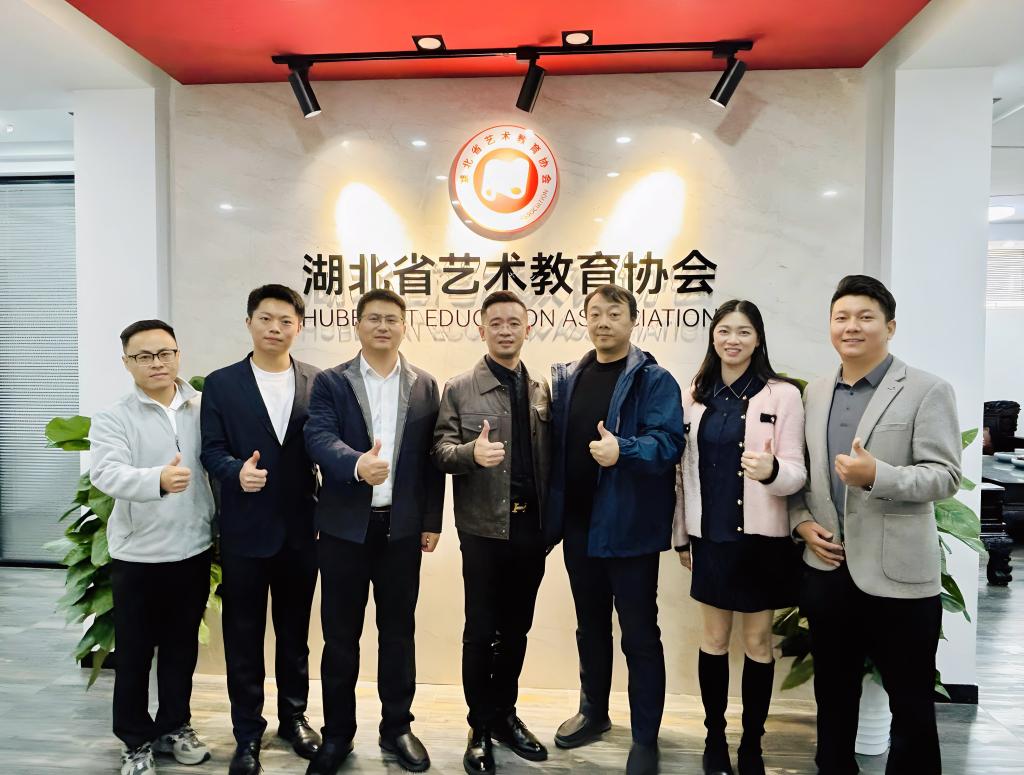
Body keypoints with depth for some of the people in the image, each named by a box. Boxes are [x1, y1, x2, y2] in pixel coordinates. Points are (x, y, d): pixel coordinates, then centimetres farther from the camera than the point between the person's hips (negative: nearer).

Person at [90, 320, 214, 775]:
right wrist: (158, 479, -43)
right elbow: (108, 474, -23)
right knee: (135, 653, 12)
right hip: (137, 555, -2)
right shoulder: (113, 419, -8)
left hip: (194, 549, 3)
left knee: (182, 646, 17)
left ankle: (174, 727, 36)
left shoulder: (205, 408, 0)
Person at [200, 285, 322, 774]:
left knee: (295, 630, 17)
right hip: (244, 530, -1)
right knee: (243, 634, 11)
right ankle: (247, 732, 27)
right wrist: (238, 471, -24)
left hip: (301, 529, 1)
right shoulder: (221, 384, 0)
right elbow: (211, 451, -4)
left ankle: (294, 716, 36)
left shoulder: (319, 382, 2)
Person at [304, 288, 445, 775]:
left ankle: (397, 728, 30)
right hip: (344, 527, -1)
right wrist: (357, 465, -35)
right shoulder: (330, 382, 1)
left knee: (398, 631, 13)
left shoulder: (425, 386, 6)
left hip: (402, 528, 1)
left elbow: (431, 457, 5)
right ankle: (337, 733, 28)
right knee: (340, 635, 10)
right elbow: (319, 437, -15)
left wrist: (432, 522, 2)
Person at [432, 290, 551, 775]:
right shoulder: (460, 389, -3)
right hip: (484, 528, -3)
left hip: (531, 527, 4)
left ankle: (504, 715, 34)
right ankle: (480, 728, 24)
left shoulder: (541, 390, 8)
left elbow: (549, 458, 6)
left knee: (516, 630, 15)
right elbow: (440, 451, -8)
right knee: (480, 631, 7)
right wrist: (471, 452, -28)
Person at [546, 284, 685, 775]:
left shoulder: (654, 380, -8)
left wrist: (622, 450, -36)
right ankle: (593, 712, 40)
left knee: (639, 635, 7)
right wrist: (553, 511, 4)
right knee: (590, 627, 21)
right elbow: (555, 443, 9)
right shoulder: (566, 378, 9)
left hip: (629, 526, -5)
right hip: (579, 524, 6)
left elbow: (668, 441, -18)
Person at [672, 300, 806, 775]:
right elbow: (684, 468, 7)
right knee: (714, 638, 14)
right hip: (710, 535, 3)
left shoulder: (782, 395, -7)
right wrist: (680, 534, 9)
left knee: (758, 642, 12)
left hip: (761, 536, -3)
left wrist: (771, 470, -33)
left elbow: (796, 472, -10)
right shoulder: (695, 395, 3)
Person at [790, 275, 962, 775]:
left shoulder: (927, 391, -6)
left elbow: (945, 476, -12)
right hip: (827, 568, 5)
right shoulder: (814, 394, 9)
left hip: (896, 573, -4)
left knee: (911, 705, 12)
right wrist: (802, 521, -1)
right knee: (833, 696, 20)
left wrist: (877, 475, -27)